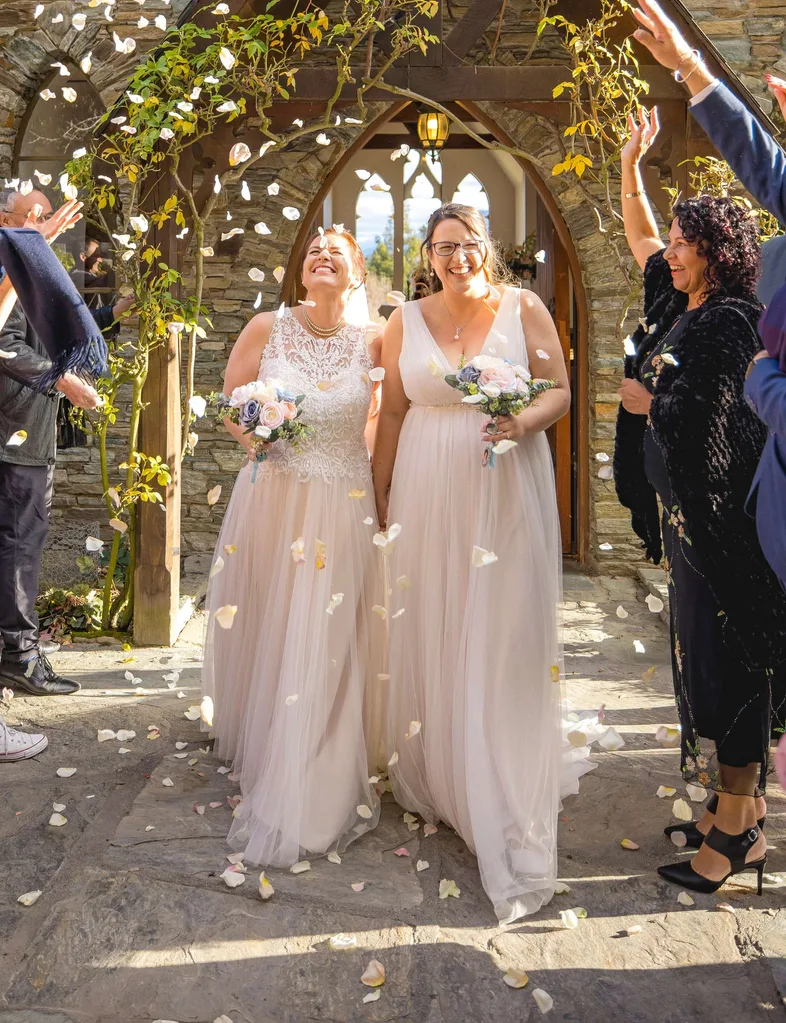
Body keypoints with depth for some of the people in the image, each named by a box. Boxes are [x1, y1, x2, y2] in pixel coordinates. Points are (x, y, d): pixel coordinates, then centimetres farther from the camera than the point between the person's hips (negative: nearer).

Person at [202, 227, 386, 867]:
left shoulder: (372, 345, 2)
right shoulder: (266, 330, 2)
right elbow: (230, 406, 8)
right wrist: (251, 429, -14)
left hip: (343, 512, -1)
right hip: (270, 500, 1)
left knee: (325, 650, -3)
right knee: (263, 637, 9)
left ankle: (305, 805, 8)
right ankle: (257, 757, 36)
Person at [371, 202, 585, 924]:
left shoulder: (524, 308, 1)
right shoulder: (405, 322, 7)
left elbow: (560, 390, 2)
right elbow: (392, 415, 9)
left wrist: (525, 421, -19)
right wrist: (380, 500, 10)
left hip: (508, 492, -2)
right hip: (428, 496, 2)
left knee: (504, 639, -1)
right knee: (429, 636, 9)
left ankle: (504, 806, 12)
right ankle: (432, 780, 30)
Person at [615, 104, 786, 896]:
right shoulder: (680, 306, 12)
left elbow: (695, 420, -20)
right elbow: (640, 237, 26)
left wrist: (641, 400, -3)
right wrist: (631, 162, 23)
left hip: (720, 518, -9)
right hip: (687, 512, 9)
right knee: (705, 657, 13)